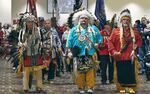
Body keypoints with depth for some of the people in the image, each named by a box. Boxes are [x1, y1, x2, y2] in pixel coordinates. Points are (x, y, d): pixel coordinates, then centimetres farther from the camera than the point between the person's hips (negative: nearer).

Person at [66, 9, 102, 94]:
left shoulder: (94, 29, 10)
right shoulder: (74, 30, 6)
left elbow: (99, 38, 16)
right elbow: (70, 42, 4)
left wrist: (98, 43, -3)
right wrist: (69, 51, -3)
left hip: (90, 54, 1)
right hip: (79, 55, -1)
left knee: (90, 71, -3)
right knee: (80, 72, 0)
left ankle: (90, 87, 4)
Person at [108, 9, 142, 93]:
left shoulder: (134, 31, 9)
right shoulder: (116, 32, 1)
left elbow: (139, 40, 19)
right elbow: (110, 42, -1)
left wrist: (137, 45, -1)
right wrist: (113, 51, -12)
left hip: (131, 57, 2)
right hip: (120, 58, -2)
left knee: (131, 73, 3)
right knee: (121, 73, 3)